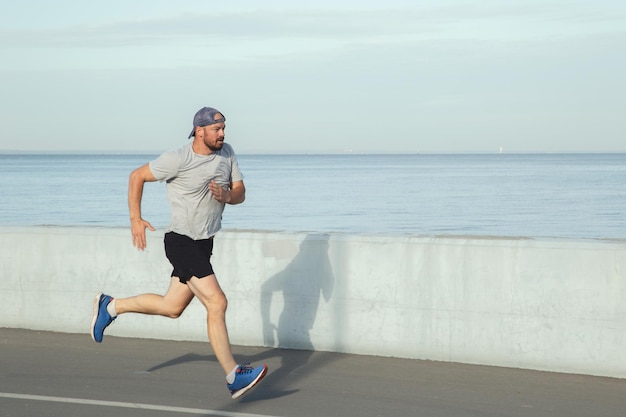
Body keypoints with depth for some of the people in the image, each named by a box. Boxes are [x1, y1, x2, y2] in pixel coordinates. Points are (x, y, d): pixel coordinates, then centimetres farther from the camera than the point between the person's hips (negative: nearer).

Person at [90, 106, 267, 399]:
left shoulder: (227, 153, 3)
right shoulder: (178, 160, -15)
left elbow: (240, 194, 4)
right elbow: (137, 176, -5)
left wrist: (226, 195, -19)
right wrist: (135, 219, -7)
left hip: (204, 243, 8)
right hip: (181, 242, -8)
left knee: (172, 307, 18)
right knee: (217, 303, -16)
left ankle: (110, 307, 38)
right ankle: (234, 377, -13)